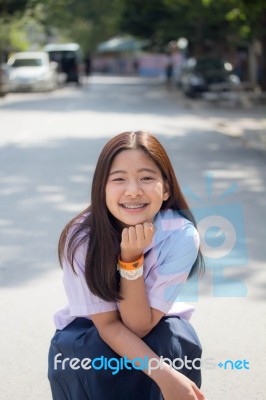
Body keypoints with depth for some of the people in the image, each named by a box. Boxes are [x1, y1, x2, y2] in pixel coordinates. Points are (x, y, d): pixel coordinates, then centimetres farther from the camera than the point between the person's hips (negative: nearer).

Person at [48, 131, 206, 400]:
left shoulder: (181, 235, -26)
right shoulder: (81, 237, -26)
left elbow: (139, 326, -25)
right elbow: (108, 324, -23)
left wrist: (132, 259, -38)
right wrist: (164, 374, -37)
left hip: (155, 328, 1)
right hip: (91, 332, 0)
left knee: (178, 341, -31)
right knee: (94, 360, -32)